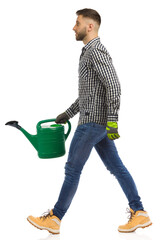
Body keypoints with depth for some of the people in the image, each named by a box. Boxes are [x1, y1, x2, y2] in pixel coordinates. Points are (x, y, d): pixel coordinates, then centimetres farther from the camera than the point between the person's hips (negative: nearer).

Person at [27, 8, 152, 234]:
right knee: (116, 167, 9)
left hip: (93, 122, -10)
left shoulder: (96, 52, -14)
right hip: (95, 121, 10)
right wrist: (68, 113, 27)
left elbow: (113, 86, -23)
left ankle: (54, 219, 8)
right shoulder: (90, 52, 19)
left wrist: (112, 121, -26)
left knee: (73, 168, -2)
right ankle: (139, 213, 11)